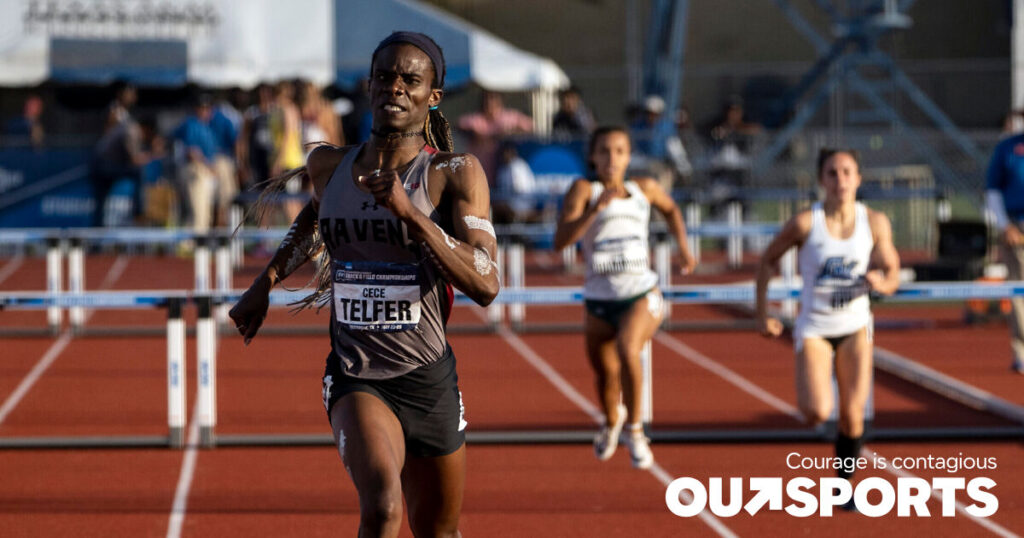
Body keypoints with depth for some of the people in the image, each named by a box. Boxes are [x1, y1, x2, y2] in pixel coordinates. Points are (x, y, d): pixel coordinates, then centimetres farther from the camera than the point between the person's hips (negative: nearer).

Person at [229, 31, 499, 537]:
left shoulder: (456, 173, -8)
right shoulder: (328, 165, 2)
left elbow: (485, 285, -20)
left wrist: (409, 212, -28)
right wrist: (264, 283, 28)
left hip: (429, 380, 0)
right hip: (355, 378, 0)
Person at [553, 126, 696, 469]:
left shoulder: (644, 189, 4)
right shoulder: (584, 190, -6)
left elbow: (670, 209, 29)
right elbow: (561, 241, -21)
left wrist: (682, 245, 19)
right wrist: (597, 206, -29)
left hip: (642, 295, -1)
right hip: (599, 301, 1)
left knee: (627, 351, -30)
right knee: (605, 375, 13)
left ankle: (635, 431, -13)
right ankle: (611, 422, 49)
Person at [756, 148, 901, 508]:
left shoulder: (875, 223, -5)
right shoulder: (805, 223, -13)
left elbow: (892, 276, 3)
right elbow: (768, 262, 0)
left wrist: (881, 282, -22)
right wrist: (762, 315, -2)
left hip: (855, 327, 2)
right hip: (814, 327, -2)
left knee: (852, 415, -3)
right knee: (817, 413, -18)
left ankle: (844, 482, 20)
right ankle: (810, 395, 20)